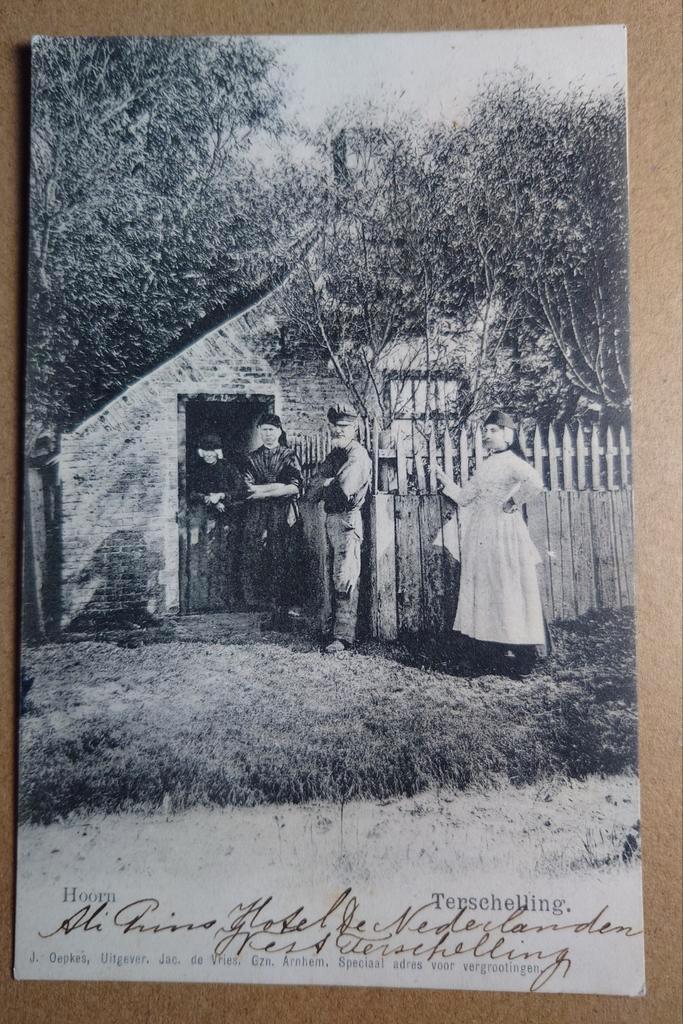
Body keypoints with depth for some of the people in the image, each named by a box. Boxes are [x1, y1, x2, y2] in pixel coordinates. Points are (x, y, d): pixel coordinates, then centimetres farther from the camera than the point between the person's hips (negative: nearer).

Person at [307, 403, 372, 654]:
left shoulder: (357, 455, -10)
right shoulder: (333, 455, 17)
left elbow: (345, 489, -22)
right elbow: (314, 491, 11)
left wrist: (326, 483, -3)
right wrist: (330, 483, -9)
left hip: (347, 519, -9)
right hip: (331, 518, 9)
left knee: (345, 579, -8)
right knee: (335, 576, 15)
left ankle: (343, 635, -6)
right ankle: (335, 625, 25)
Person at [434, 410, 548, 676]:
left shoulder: (511, 461, -9)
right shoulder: (487, 464, 17)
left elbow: (535, 482, -28)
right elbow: (464, 497, 16)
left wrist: (513, 501, -16)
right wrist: (444, 481, 8)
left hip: (502, 533, -8)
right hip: (481, 536, 9)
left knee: (506, 590, -5)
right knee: (484, 589, 9)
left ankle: (521, 655, 3)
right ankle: (492, 651, 16)